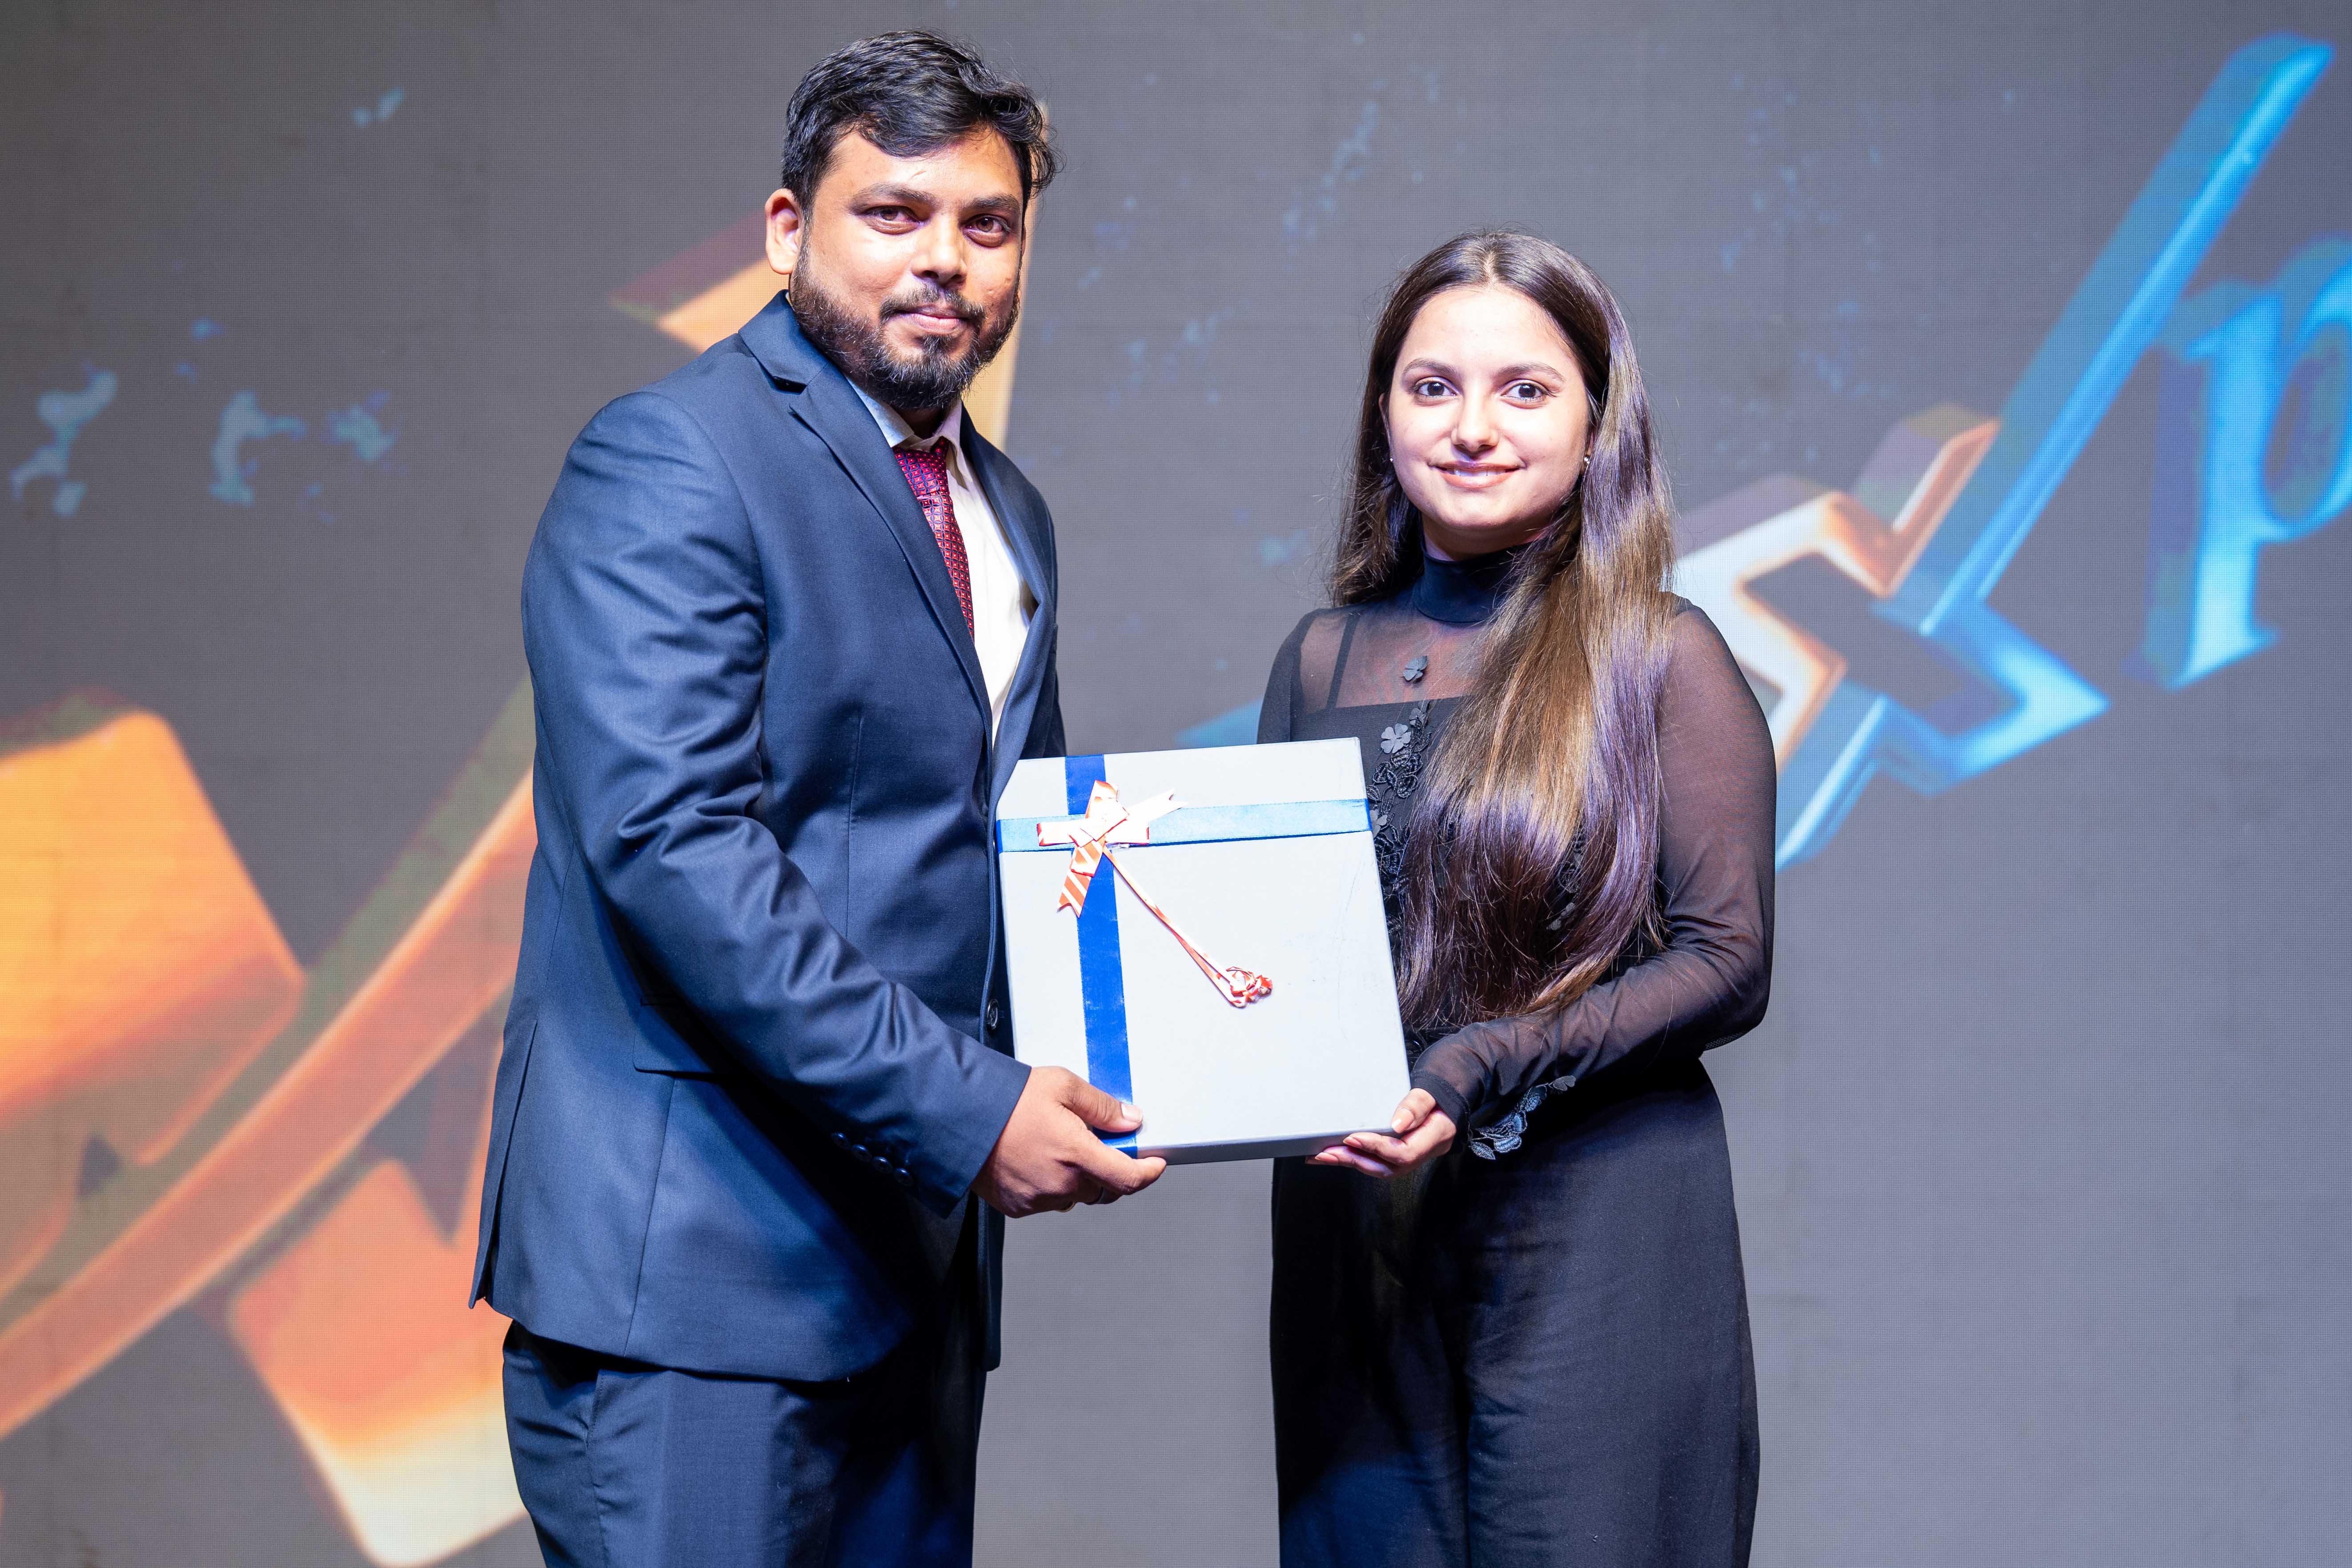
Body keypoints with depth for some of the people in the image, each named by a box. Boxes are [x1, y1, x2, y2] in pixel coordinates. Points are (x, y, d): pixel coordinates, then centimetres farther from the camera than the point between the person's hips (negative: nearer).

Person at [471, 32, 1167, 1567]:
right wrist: (963, 1106, -21)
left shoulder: (1008, 512, 17)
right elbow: (672, 843, -20)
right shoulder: (667, 462, -10)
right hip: (698, 1255, -8)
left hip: (918, 1252, 8)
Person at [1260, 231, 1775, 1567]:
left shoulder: (1661, 659, -3)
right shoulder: (1324, 659, 9)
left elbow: (1726, 964, -8)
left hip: (1597, 1221, -3)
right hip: (1349, 1216, 4)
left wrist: (1486, 1068, -19)